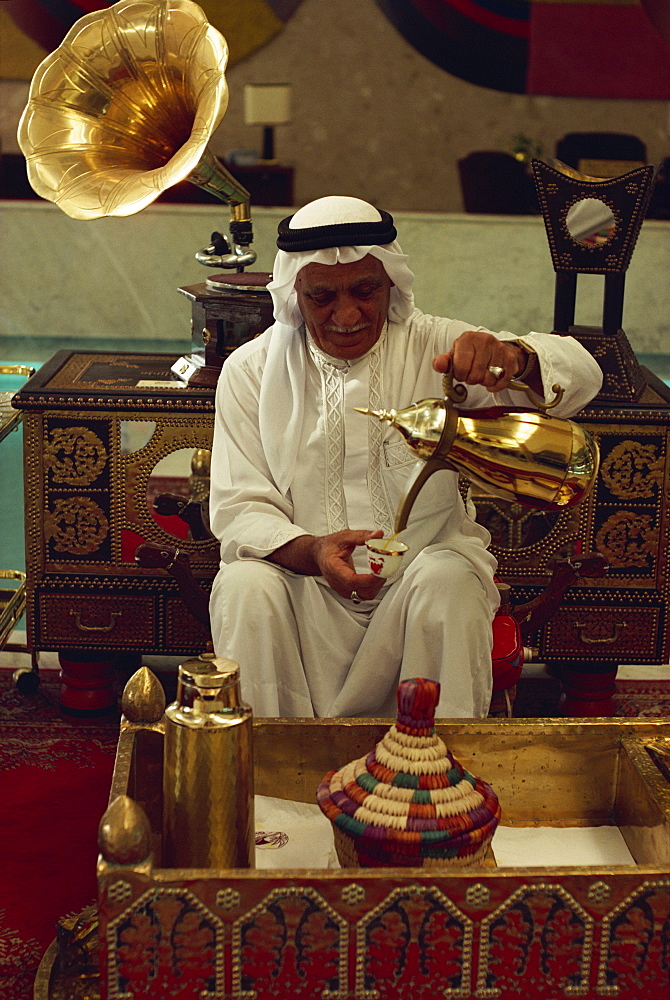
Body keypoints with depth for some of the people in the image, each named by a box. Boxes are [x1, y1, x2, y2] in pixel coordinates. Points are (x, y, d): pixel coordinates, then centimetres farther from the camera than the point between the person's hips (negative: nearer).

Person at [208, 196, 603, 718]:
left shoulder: (435, 347, 0)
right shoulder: (251, 369, 2)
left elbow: (579, 375, -10)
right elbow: (238, 508, -4)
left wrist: (511, 357, -35)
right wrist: (312, 553, -27)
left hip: (422, 563, 0)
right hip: (302, 577, 1)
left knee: (450, 583, -31)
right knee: (243, 588, -28)